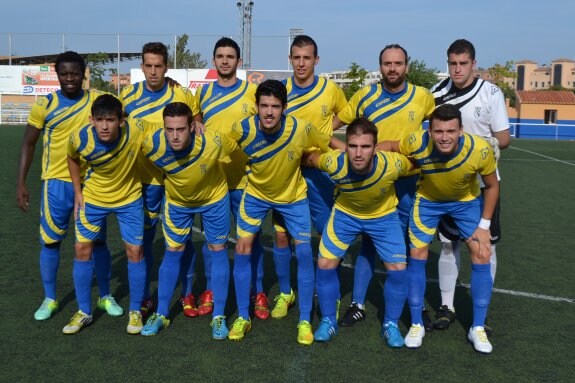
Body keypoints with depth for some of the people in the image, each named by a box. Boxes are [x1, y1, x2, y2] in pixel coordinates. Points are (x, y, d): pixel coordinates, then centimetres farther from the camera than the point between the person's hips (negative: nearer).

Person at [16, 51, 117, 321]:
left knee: (97, 240, 8)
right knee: (50, 241, 6)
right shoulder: (45, 105, -4)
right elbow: (28, 144, 2)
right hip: (57, 183, 0)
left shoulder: (97, 99, -2)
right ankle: (49, 299, 23)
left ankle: (105, 296, 23)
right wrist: (21, 183, -2)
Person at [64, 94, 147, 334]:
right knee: (82, 249, 3)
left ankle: (135, 311, 17)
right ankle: (84, 312, 20)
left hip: (129, 199, -1)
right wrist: (77, 193, -1)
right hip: (93, 198, 2)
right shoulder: (79, 138, -24)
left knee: (134, 251, -2)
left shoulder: (136, 133, -31)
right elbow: (73, 159, 0)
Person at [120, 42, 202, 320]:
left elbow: (199, 128, 9)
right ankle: (145, 298, 24)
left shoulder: (183, 95, -4)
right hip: (144, 177, 2)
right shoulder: (128, 95, 1)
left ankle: (187, 295, 24)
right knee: (144, 238, 9)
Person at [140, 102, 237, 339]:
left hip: (214, 198, -1)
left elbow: (239, 149, -14)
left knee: (218, 251, 3)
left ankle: (218, 317, 15)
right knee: (172, 253, 8)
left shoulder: (213, 143, -36)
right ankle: (161, 314, 22)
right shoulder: (152, 145, -32)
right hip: (177, 200, 1)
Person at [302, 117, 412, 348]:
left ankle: (391, 325, 16)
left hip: (383, 216, 0)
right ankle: (328, 321, 17)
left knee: (398, 269, -8)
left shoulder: (392, 165, -36)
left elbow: (417, 164, -12)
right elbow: (308, 158, -12)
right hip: (345, 214, 1)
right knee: (325, 264, -6)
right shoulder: (334, 162, -34)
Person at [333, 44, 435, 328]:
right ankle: (358, 305, 18)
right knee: (368, 242, 8)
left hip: (407, 182, 0)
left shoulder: (423, 97, -3)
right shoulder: (365, 95, -3)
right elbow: (330, 126, 2)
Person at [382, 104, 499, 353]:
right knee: (417, 255, -4)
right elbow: (390, 146, -13)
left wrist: (484, 225, -12)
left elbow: (492, 186, -15)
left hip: (467, 201, 0)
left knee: (481, 256, -4)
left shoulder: (480, 150, -34)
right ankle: (417, 325, 12)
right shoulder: (418, 143, -35)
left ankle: (478, 329, 12)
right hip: (428, 200, 0)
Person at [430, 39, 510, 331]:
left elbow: (503, 139, -5)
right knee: (448, 244, 8)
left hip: (482, 182, -2)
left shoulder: (491, 93, -7)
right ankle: (447, 306, 19)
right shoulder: (437, 92, 2)